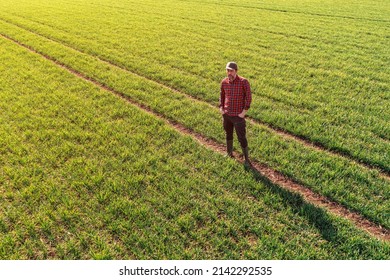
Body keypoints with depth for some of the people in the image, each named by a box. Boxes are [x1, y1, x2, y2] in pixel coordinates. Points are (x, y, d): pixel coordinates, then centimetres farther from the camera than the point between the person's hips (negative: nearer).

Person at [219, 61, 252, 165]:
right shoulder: (224, 82, -1)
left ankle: (246, 159, 16)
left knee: (242, 138, 1)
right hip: (226, 114, 5)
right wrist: (221, 108, 5)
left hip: (238, 116, -5)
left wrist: (244, 112, -13)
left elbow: (248, 97, -11)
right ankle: (229, 153, 40)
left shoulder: (243, 82, -14)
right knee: (228, 134, 21)